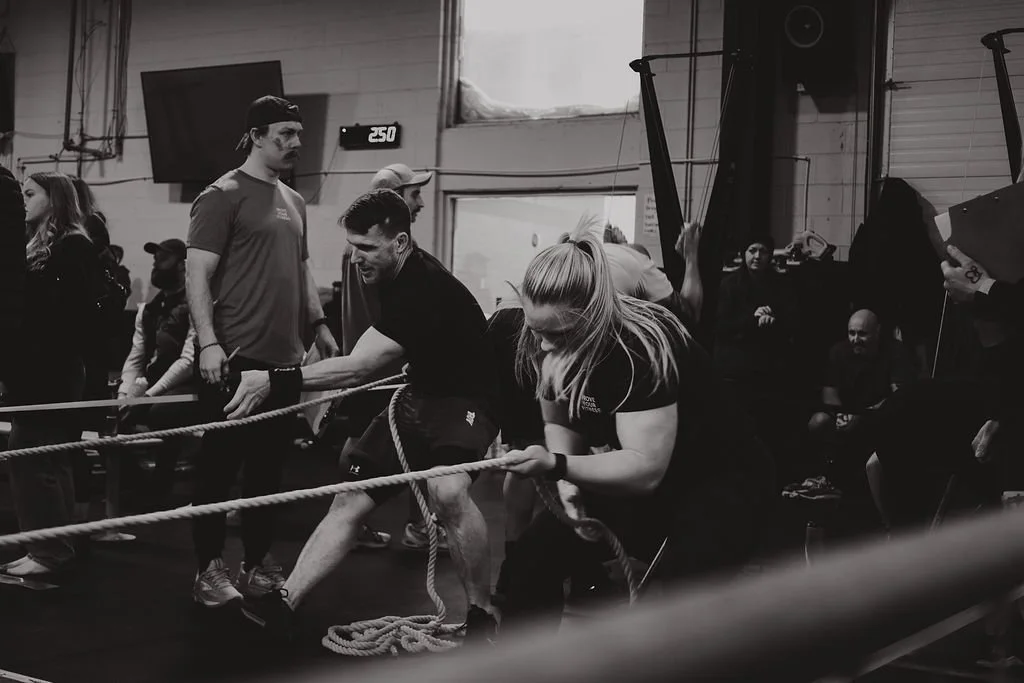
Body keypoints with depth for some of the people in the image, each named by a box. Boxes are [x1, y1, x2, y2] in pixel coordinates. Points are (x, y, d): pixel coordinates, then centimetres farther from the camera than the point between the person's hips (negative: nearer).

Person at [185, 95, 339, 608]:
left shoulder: (293, 201, 17)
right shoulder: (223, 196, -5)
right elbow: (196, 274, -10)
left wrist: (318, 324, 17)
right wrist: (208, 343, -18)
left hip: (284, 356, 7)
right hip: (236, 356, -7)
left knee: (269, 464, 11)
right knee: (221, 464, 0)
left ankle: (258, 564, 20)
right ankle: (209, 569, 9)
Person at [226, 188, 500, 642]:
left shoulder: (425, 288, -28)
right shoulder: (395, 277, 1)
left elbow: (358, 368, -35)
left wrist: (275, 382, -39)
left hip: (464, 397, -9)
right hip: (420, 393, 9)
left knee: (448, 491, -36)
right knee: (349, 501, 0)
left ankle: (482, 615, -17)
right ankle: (283, 604, 4)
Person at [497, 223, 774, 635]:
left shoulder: (643, 347, -31)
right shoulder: (543, 345, -11)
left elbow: (647, 468, -33)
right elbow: (561, 423, 4)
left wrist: (557, 467, -43)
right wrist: (570, 482, -15)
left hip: (720, 476, -7)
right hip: (631, 476, 7)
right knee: (535, 551, -7)